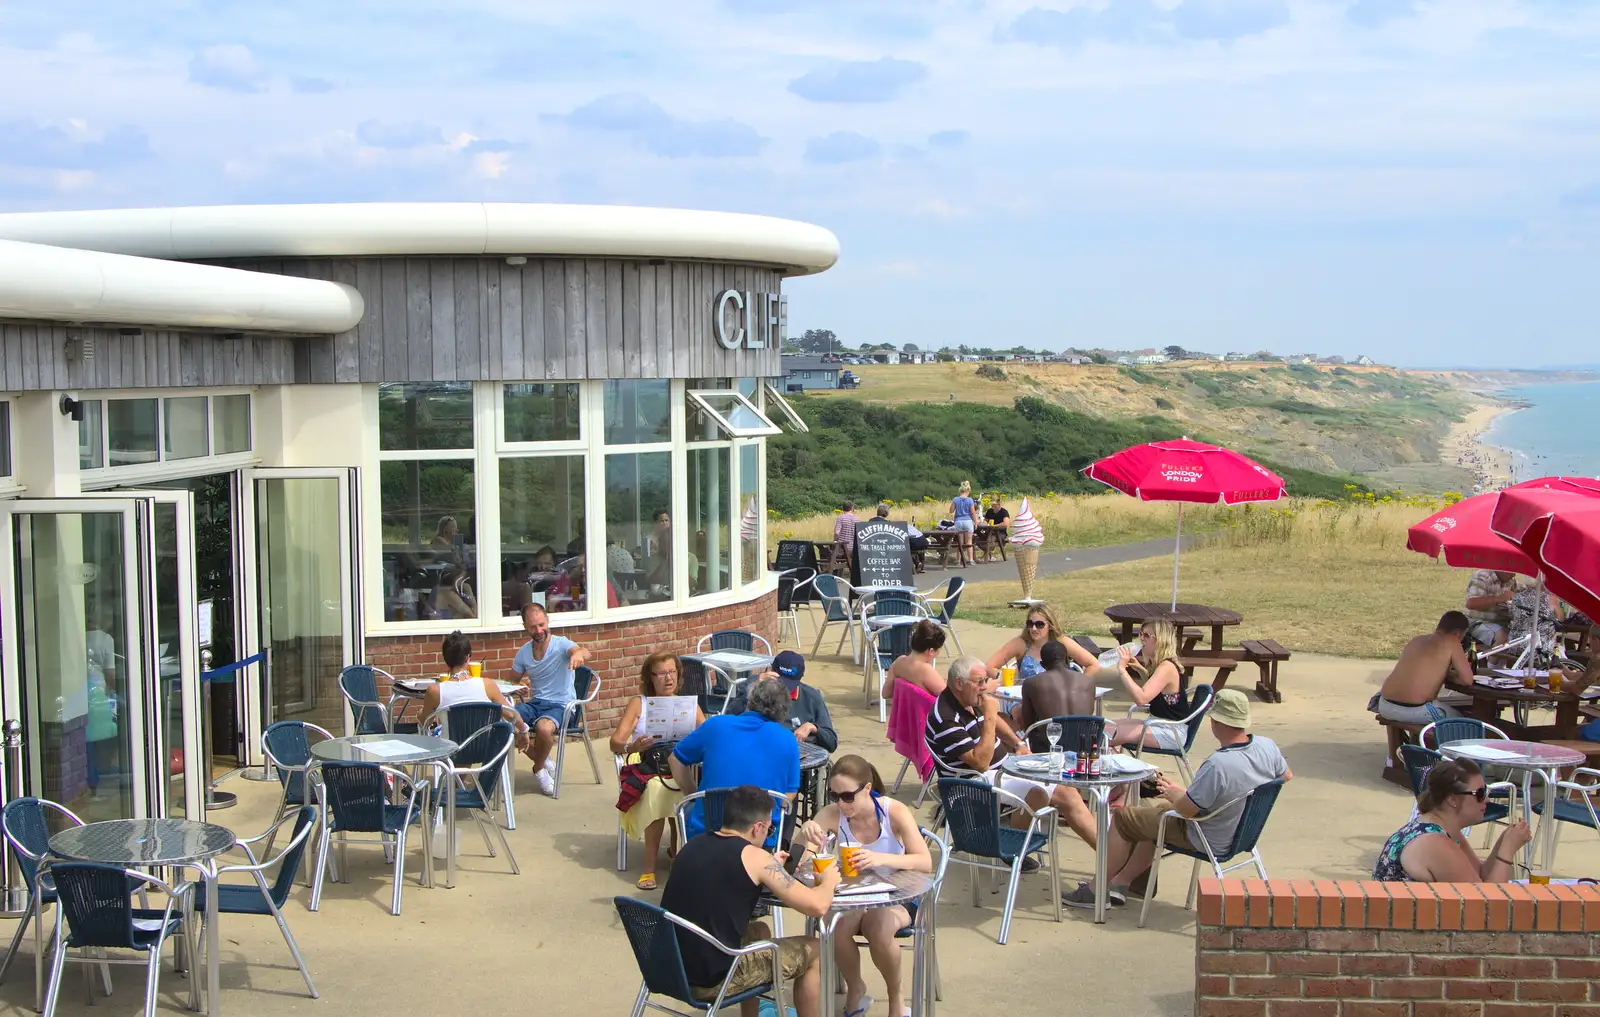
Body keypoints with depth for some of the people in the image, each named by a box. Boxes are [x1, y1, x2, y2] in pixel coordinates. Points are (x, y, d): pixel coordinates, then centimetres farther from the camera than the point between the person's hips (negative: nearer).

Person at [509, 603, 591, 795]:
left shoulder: (560, 644, -11)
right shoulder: (524, 651, 6)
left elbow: (584, 652, -33)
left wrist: (579, 653, -59)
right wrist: (520, 685, -9)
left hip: (560, 705, -5)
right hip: (535, 703, 6)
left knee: (544, 727, -37)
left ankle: (539, 768, -2)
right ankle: (543, 761, 2)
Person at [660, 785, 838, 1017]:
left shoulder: (692, 846, 7)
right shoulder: (753, 856, -12)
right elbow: (817, 906, -11)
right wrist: (828, 880, 9)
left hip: (669, 969, 8)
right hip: (712, 980, -8)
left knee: (759, 931, 33)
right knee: (814, 950, 11)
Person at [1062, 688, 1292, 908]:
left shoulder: (1217, 765, -38)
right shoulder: (1267, 746, -14)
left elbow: (1186, 809, -27)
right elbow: (1287, 775, 8)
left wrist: (1173, 792, -5)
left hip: (1211, 840, -8)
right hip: (1243, 831, 8)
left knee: (1122, 818, 5)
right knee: (1161, 807, 30)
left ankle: (1097, 890, 21)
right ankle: (1123, 881, 34)